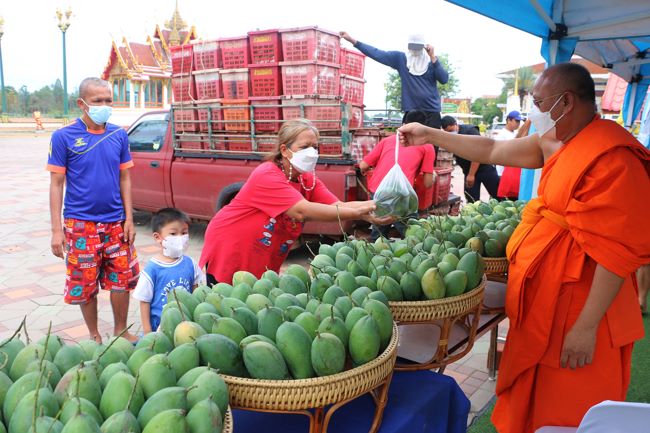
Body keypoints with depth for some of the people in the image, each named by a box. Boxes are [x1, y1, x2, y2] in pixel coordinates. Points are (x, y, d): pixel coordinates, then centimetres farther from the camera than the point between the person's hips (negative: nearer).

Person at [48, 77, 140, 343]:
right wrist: (57, 229, -7)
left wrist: (129, 219, 2)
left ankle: (120, 331, 28)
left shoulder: (119, 135, 2)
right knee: (85, 285, 8)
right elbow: (56, 184, -4)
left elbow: (125, 179, 7)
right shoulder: (64, 136, -6)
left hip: (115, 222, 3)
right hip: (80, 224, -2)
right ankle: (94, 336, 27)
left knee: (122, 280, 9)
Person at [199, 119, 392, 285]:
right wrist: (357, 213, -41)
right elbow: (302, 211, -38)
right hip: (227, 256, -6)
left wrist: (372, 205, -34)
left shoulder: (308, 180, -4)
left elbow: (338, 206, -17)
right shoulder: (266, 176, -26)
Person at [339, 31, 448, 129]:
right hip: (410, 111, 1)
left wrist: (433, 57, -14)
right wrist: (352, 40, -1)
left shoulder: (431, 60, 6)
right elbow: (376, 53, 3)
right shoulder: (400, 58, 7)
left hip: (431, 112, -1)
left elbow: (444, 80, -7)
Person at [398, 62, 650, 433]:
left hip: (578, 305, -8)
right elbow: (492, 151, 15)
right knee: (532, 399, 21)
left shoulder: (612, 157, -21)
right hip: (546, 298, 8)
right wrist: (430, 135, 18)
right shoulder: (554, 143, 7)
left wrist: (587, 326, -22)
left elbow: (618, 249, -23)